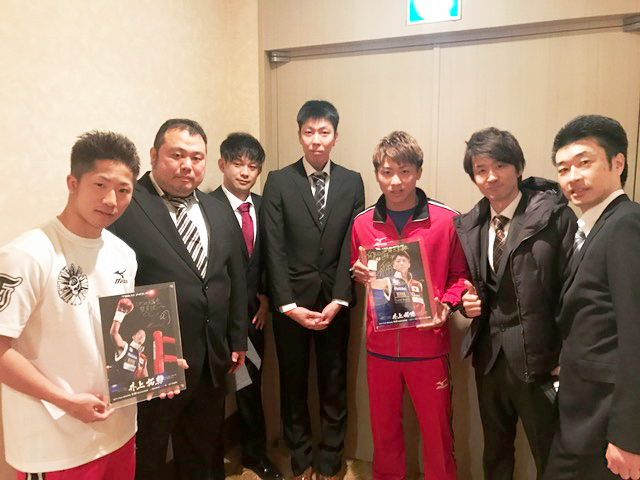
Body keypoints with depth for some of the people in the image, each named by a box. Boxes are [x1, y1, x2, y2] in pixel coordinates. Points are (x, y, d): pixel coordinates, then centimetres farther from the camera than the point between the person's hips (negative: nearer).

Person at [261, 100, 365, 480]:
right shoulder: (279, 181, -1)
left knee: (335, 386, 11)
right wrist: (289, 305, -11)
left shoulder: (352, 182, 3)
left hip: (334, 302, 1)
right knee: (294, 385, 13)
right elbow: (274, 249, -6)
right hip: (291, 302, -1)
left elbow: (353, 246, -1)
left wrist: (339, 300, -9)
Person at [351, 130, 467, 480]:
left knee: (437, 431, 12)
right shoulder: (363, 223, 1)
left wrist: (446, 305, -16)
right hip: (380, 345, 3)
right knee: (383, 428, 19)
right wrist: (359, 274, -8)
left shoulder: (447, 220, -7)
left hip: (428, 346, -2)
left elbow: (460, 275, 1)